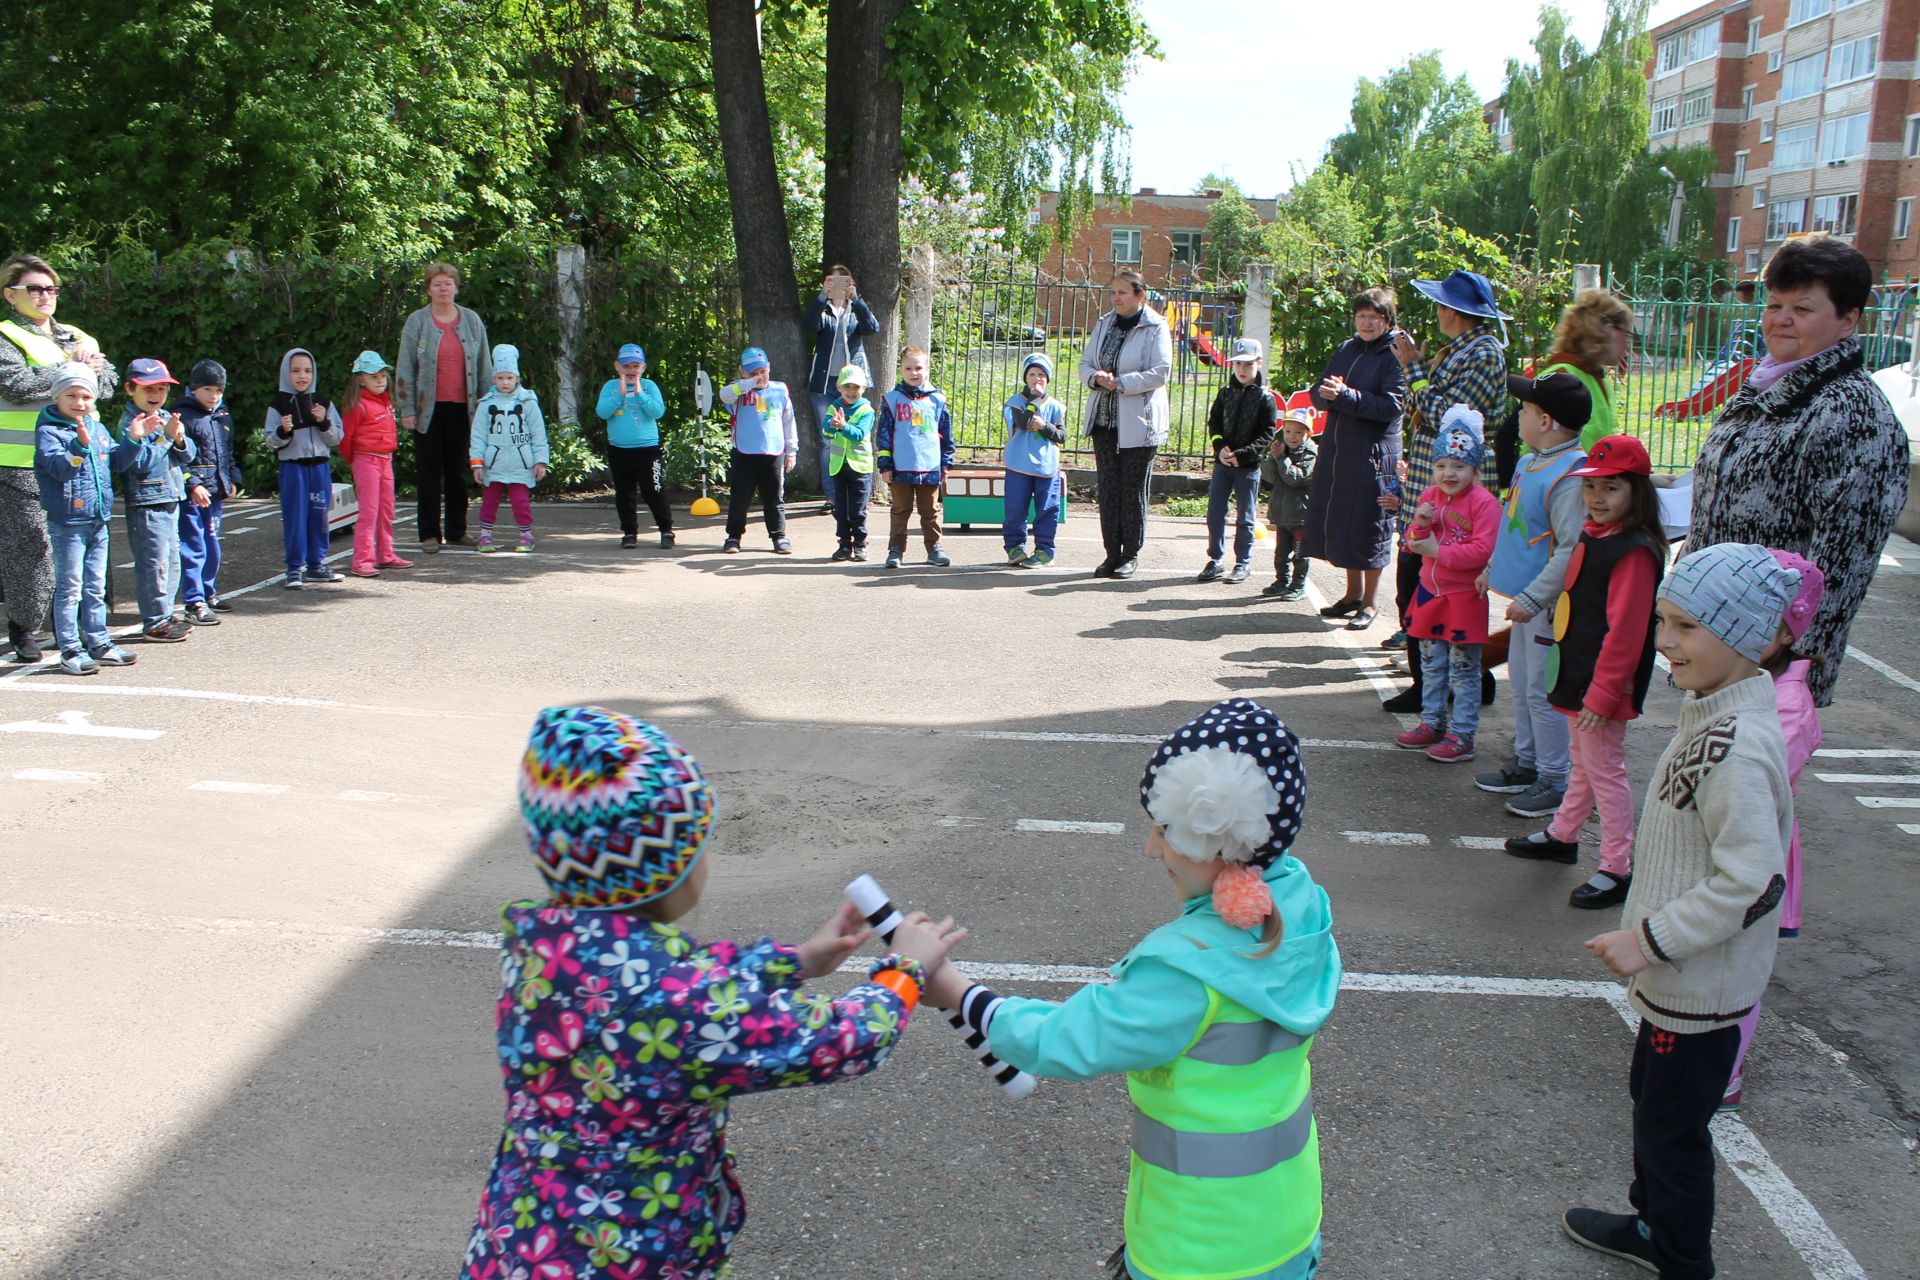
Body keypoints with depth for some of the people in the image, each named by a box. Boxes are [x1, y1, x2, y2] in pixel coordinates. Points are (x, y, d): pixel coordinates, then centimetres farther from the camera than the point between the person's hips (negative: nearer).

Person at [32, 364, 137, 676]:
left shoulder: (98, 428, 11)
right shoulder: (48, 431, -10)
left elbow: (114, 460, 19)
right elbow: (59, 467, -24)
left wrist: (132, 440, 5)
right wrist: (79, 444, -38)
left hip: (98, 520, 7)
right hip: (67, 523, -7)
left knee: (96, 588, 14)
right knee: (70, 589, -2)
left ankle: (99, 644, 23)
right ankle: (71, 651, 3)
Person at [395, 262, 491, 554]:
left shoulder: (472, 320, 8)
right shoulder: (417, 322, 2)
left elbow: (484, 366, 11)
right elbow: (404, 369, 1)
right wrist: (406, 409, -5)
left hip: (461, 407, 2)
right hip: (428, 408, -2)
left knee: (458, 470, 8)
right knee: (429, 472, 2)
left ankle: (457, 530, 17)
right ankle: (430, 534, 7)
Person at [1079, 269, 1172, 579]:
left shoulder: (1156, 327, -8)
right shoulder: (1103, 325, 11)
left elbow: (1160, 372, -15)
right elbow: (1085, 364, 12)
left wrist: (1119, 382, -20)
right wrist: (1096, 378, -10)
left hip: (1138, 422, -6)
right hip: (1104, 419, 6)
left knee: (1134, 490, 2)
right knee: (1108, 488, 7)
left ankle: (1131, 554, 12)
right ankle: (1112, 553, 15)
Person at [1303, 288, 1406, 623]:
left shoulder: (1396, 354, -9)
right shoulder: (1347, 349, 11)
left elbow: (1392, 405, -17)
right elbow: (1318, 394, 11)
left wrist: (1346, 396, -22)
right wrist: (1328, 393, -12)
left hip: (1374, 454, -7)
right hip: (1336, 448, 7)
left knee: (1369, 526, 0)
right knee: (1338, 521, 12)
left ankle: (1370, 600, 13)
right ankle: (1353, 592, 27)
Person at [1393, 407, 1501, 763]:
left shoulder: (1483, 502, -16)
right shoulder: (1430, 496, 7)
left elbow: (1483, 550, -24)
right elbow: (1413, 544, 10)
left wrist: (1439, 550, -21)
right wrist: (1419, 524, -11)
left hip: (1464, 597, -7)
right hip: (1430, 592, 7)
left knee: (1463, 670, 1)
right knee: (1432, 665, 17)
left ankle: (1462, 736, 6)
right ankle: (1432, 723, 29)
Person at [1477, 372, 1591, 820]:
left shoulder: (1571, 475, -23)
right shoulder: (1529, 463, 8)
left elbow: (1572, 549, -26)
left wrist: (1532, 599, -25)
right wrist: (1494, 568, 27)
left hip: (1548, 603, -10)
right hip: (1525, 598, 10)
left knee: (1544, 692, -3)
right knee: (1522, 686, 19)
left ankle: (1555, 782, 8)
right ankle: (1527, 764, 33)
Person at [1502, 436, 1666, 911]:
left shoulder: (1634, 551, -21)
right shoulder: (1593, 535, 9)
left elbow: (1625, 632, -24)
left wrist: (1602, 694, -23)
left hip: (1604, 685, -10)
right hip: (1579, 676, 10)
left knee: (1604, 771, -2)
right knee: (1582, 763, 24)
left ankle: (1618, 869, 8)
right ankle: (1563, 836, 40)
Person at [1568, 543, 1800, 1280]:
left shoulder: (1736, 750, -29)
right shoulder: (1715, 717, 2)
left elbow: (1753, 881, -31)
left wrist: (1652, 939, -24)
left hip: (1700, 988, -10)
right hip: (1680, 973, 10)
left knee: (1673, 1127, 7)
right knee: (1652, 1098, 25)